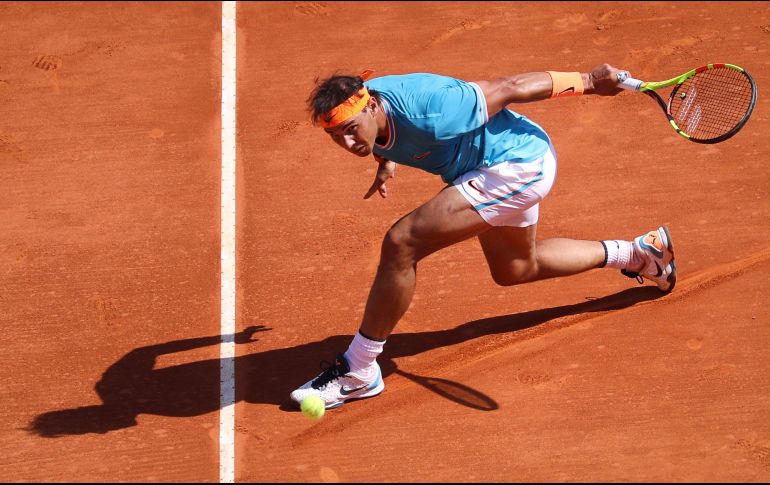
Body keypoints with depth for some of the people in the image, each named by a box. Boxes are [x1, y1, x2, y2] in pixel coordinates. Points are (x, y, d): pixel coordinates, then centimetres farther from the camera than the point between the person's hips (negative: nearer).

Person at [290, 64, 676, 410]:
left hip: (520, 163, -10)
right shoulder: (357, 108, -13)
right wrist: (387, 161, 5)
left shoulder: (428, 112, -36)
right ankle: (637, 252, 50)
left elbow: (508, 88, -23)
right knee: (515, 270, 34)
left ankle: (358, 372, -12)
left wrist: (588, 81, -13)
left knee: (401, 244, -23)